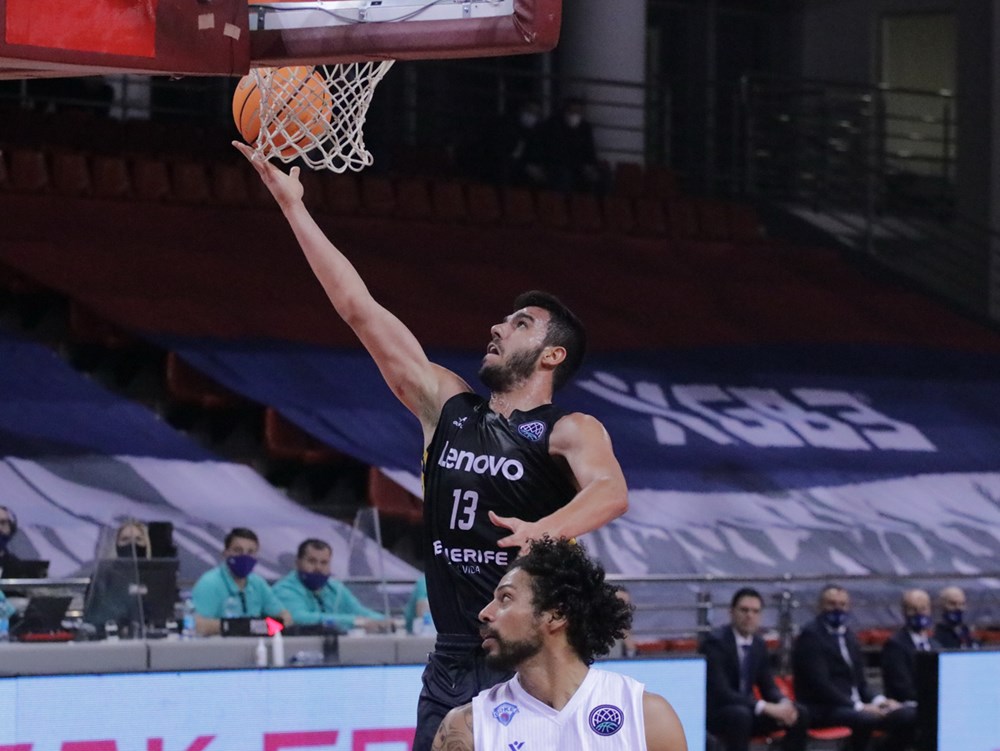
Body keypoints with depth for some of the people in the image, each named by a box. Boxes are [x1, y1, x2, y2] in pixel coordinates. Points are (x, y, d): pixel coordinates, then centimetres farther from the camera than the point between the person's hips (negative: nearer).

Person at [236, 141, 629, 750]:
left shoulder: (569, 433, -5)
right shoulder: (447, 407, 11)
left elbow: (612, 492, -27)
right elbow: (359, 308, 9)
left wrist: (547, 528, -48)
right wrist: (292, 204, 6)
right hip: (451, 667, 6)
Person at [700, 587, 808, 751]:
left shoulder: (759, 644, 7)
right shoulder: (715, 642, -19)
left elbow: (768, 686, 10)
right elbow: (720, 692, -28)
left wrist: (784, 703, -16)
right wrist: (765, 707, -34)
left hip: (746, 709, 8)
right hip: (713, 714, -8)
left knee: (799, 714, -8)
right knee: (740, 715, -39)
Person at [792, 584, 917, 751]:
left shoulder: (848, 635, 18)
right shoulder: (811, 635, -7)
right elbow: (820, 683, -17)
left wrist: (879, 700, -1)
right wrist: (859, 707, -22)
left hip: (855, 706, 8)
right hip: (823, 710, -8)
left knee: (910, 716, -9)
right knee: (865, 718, -37)